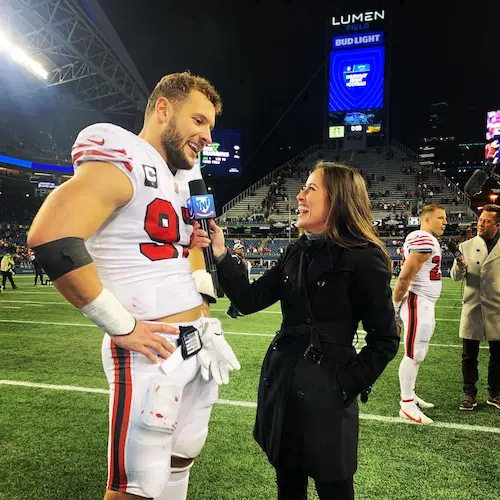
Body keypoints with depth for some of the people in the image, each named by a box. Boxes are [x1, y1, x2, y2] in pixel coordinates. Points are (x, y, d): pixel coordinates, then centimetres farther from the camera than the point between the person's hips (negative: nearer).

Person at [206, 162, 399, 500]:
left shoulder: (364, 259, -12)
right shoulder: (296, 253, 6)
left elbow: (385, 340, -9)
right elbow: (249, 300, 3)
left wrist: (348, 387, -12)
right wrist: (220, 256, -5)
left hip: (326, 393, -6)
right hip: (281, 383, 6)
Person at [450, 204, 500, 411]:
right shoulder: (466, 246, 3)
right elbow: (456, 276, 1)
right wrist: (460, 267, -21)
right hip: (473, 308, 0)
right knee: (469, 355, 7)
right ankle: (469, 394, 21)